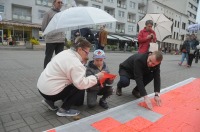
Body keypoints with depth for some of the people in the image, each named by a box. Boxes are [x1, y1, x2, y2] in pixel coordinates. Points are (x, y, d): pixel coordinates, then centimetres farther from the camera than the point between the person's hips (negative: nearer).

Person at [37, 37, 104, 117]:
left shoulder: (66, 52, 6)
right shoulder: (74, 62, -22)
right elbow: (82, 84, -26)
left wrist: (83, 62, 4)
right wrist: (96, 77, -14)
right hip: (50, 91, -9)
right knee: (80, 88, -5)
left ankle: (50, 101, 19)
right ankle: (63, 110, 1)